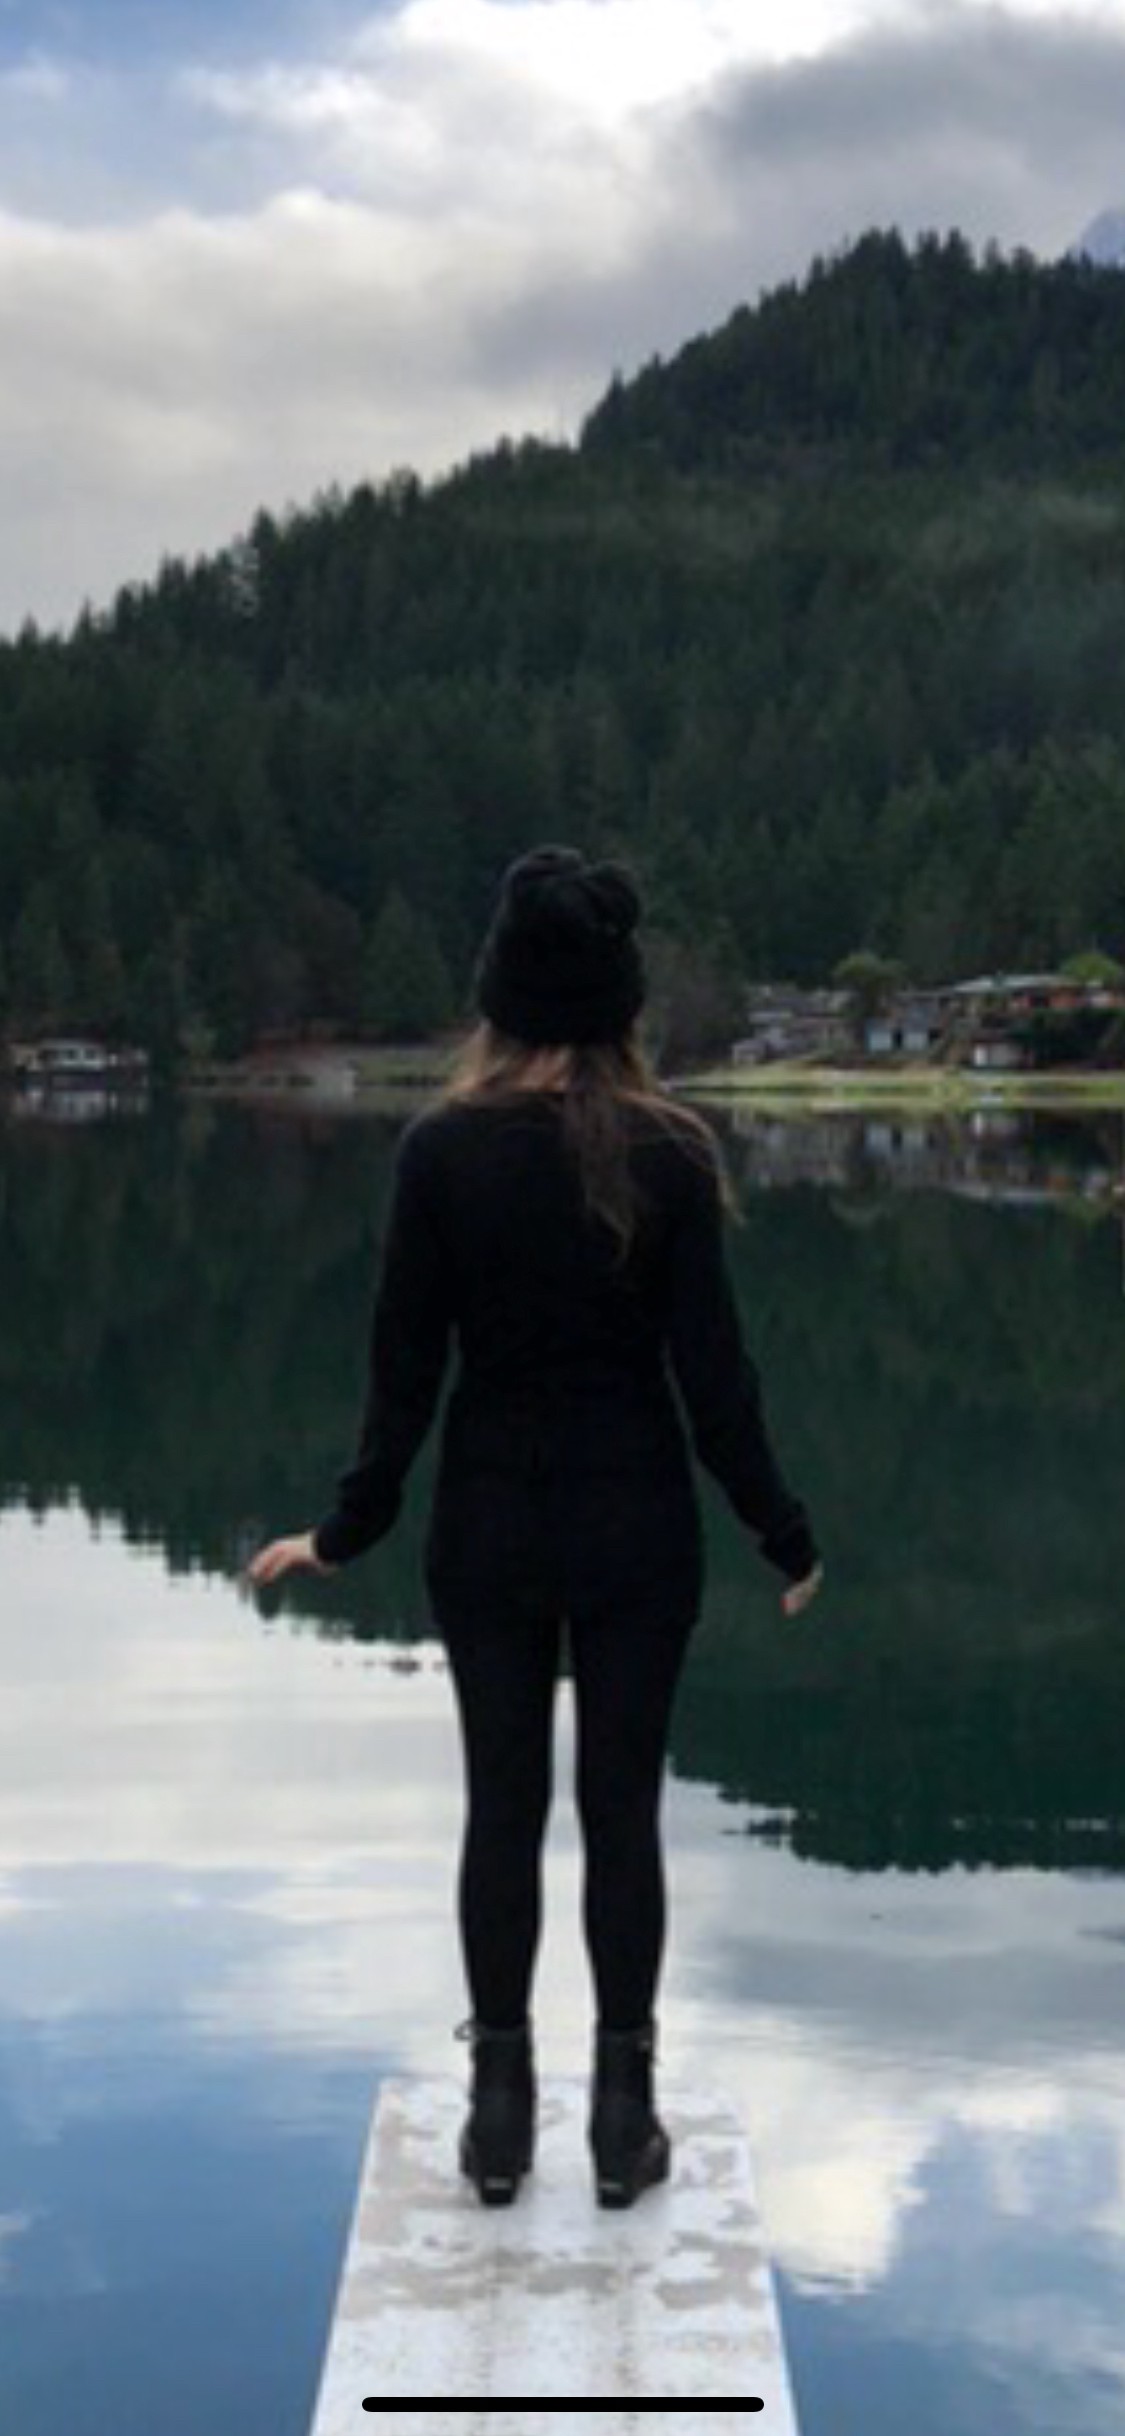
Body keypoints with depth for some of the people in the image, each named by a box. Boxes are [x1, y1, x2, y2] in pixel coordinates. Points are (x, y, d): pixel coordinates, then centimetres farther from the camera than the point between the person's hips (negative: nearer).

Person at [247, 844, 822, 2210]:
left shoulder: (441, 1148, -9)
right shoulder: (666, 1151, -10)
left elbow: (403, 1365, -7)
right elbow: (711, 1371, -9)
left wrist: (348, 1532, 4)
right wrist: (783, 1539, 2)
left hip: (491, 1521, 1)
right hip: (635, 1520, 0)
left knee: (502, 1805, 11)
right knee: (622, 1807, 8)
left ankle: (499, 2113, 17)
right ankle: (624, 2120, 14)